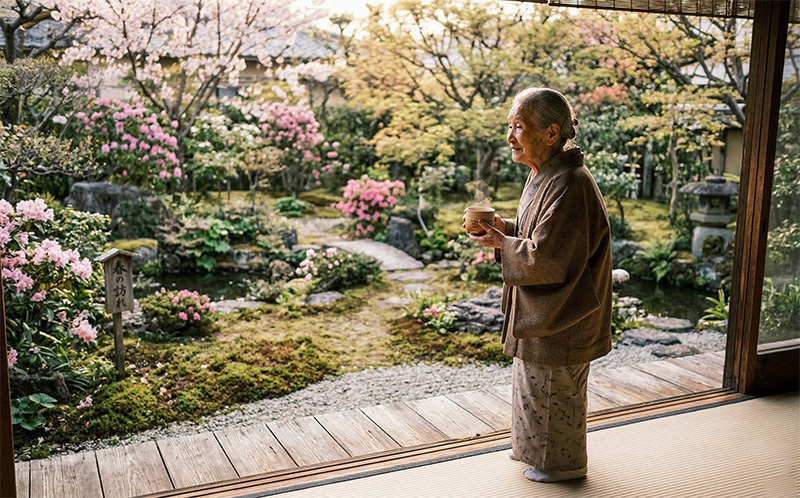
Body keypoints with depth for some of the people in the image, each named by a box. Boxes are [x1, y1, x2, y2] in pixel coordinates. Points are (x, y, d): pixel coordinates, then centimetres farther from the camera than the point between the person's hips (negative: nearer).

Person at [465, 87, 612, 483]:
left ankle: (562, 462, 30)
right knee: (532, 379, 24)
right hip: (540, 308, 10)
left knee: (553, 388, 9)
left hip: (559, 315, -10)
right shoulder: (542, 176, 5)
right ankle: (533, 445, 44)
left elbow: (547, 257, -29)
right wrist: (506, 228, 0)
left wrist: (502, 244, -15)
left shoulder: (569, 186, -27)